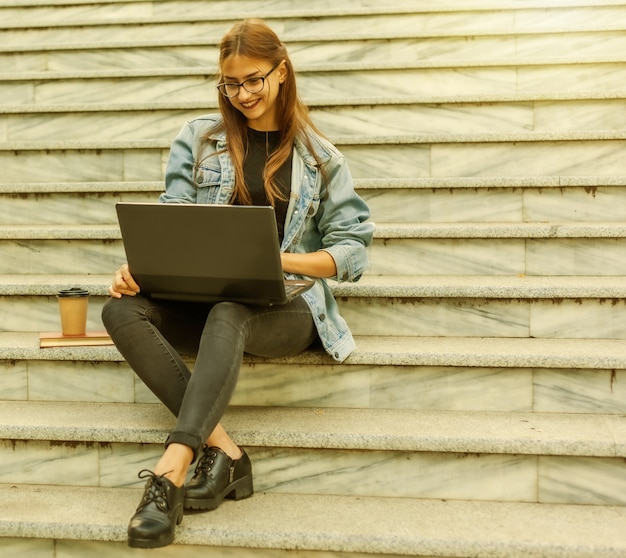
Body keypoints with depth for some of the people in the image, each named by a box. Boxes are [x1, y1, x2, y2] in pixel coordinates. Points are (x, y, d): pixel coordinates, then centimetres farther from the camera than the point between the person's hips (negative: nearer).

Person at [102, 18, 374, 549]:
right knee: (122, 310, -27)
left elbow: (352, 249, 2)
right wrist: (139, 265, -15)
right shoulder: (200, 137, 14)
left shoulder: (320, 157, 8)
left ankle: (171, 471, -43)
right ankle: (224, 451, -31)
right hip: (204, 300, 3)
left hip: (287, 305, -3)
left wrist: (281, 258, -15)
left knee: (229, 314, -38)